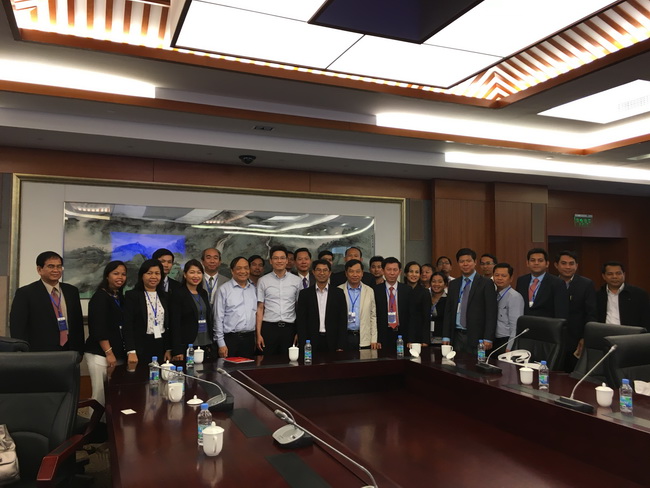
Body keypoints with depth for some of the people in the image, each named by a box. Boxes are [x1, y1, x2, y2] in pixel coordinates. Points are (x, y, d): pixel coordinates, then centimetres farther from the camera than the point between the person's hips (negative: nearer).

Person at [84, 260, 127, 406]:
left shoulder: (120, 297, 14)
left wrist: (122, 353, 12)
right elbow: (98, 328, -15)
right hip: (100, 354, -7)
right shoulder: (100, 296, -8)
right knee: (100, 396, -6)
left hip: (118, 354, 7)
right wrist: (109, 353, -18)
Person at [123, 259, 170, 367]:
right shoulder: (132, 295, -3)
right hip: (141, 348, -4)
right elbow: (127, 326, -9)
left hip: (161, 346, 4)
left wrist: (169, 349, 6)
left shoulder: (165, 296, 12)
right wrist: (131, 352, -17)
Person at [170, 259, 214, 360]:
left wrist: (212, 344, 12)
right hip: (188, 347, -6)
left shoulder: (204, 293, 13)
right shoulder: (177, 295, -5)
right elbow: (175, 324, -10)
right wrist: (177, 351, -15)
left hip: (206, 345, 6)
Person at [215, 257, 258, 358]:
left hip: (249, 338, 4)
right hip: (230, 338, -4)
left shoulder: (254, 289, 11)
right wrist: (221, 344, -7)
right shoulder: (224, 290, -2)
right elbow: (219, 318, -3)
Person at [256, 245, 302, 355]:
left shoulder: (297, 281, 6)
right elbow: (260, 308, 3)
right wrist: (258, 334, -3)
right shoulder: (263, 281, 4)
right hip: (269, 327, -1)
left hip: (289, 328, 1)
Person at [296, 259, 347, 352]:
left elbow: (343, 320, 2)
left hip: (332, 342, 0)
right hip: (312, 343, 0)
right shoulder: (305, 293, 4)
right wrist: (303, 346, -6)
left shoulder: (338, 293, 4)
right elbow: (300, 321, 2)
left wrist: (341, 347, -4)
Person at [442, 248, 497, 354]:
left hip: (476, 337, -4)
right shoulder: (453, 284, 13)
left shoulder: (486, 284, -2)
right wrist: (446, 336, 5)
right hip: (456, 336, 4)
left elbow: (491, 313, -6)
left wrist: (488, 339, -13)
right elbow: (448, 311, 13)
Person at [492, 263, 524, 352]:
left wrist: (509, 348, -19)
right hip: (495, 341, 7)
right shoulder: (494, 295, 10)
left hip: (507, 342, -7)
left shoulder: (515, 297, -12)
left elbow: (515, 326, -17)